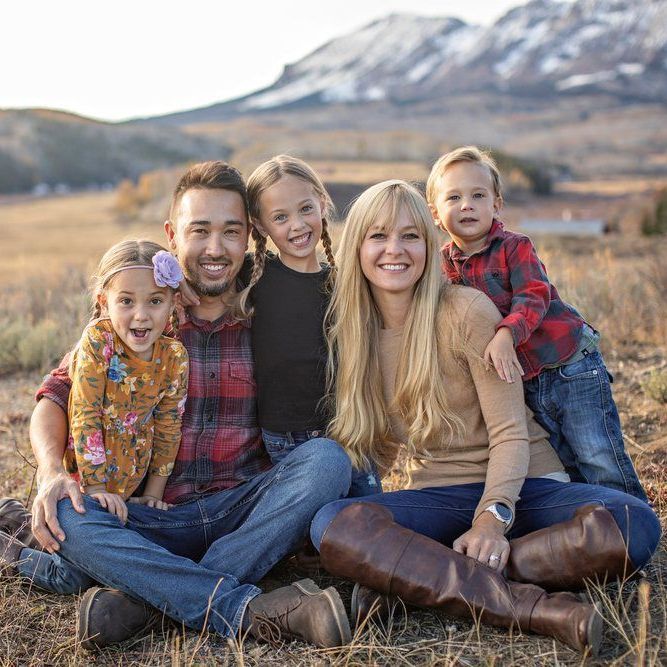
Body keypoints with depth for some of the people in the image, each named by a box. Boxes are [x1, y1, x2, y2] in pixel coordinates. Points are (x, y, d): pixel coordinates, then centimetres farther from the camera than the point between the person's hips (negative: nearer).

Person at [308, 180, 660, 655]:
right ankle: (537, 608, -37)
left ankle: (411, 578, -32)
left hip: (523, 488, -1)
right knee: (331, 525, -31)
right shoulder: (351, 330, 3)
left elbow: (510, 434, -12)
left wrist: (494, 517, -27)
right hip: (438, 497, 2)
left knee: (634, 525, -33)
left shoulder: (468, 311, -9)